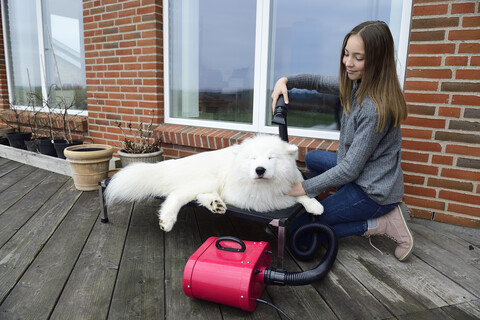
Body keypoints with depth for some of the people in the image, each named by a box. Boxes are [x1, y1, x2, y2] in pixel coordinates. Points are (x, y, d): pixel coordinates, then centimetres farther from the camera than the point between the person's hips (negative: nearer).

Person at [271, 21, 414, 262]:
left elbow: (350, 169, -26)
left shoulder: (375, 107, -28)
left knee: (299, 225, -2)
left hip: (372, 191, -9)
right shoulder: (358, 85, -2)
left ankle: (383, 224, -2)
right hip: (360, 173, 9)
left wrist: (305, 187, -22)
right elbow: (318, 82, 11)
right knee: (312, 158, 26)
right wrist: (285, 81, -8)